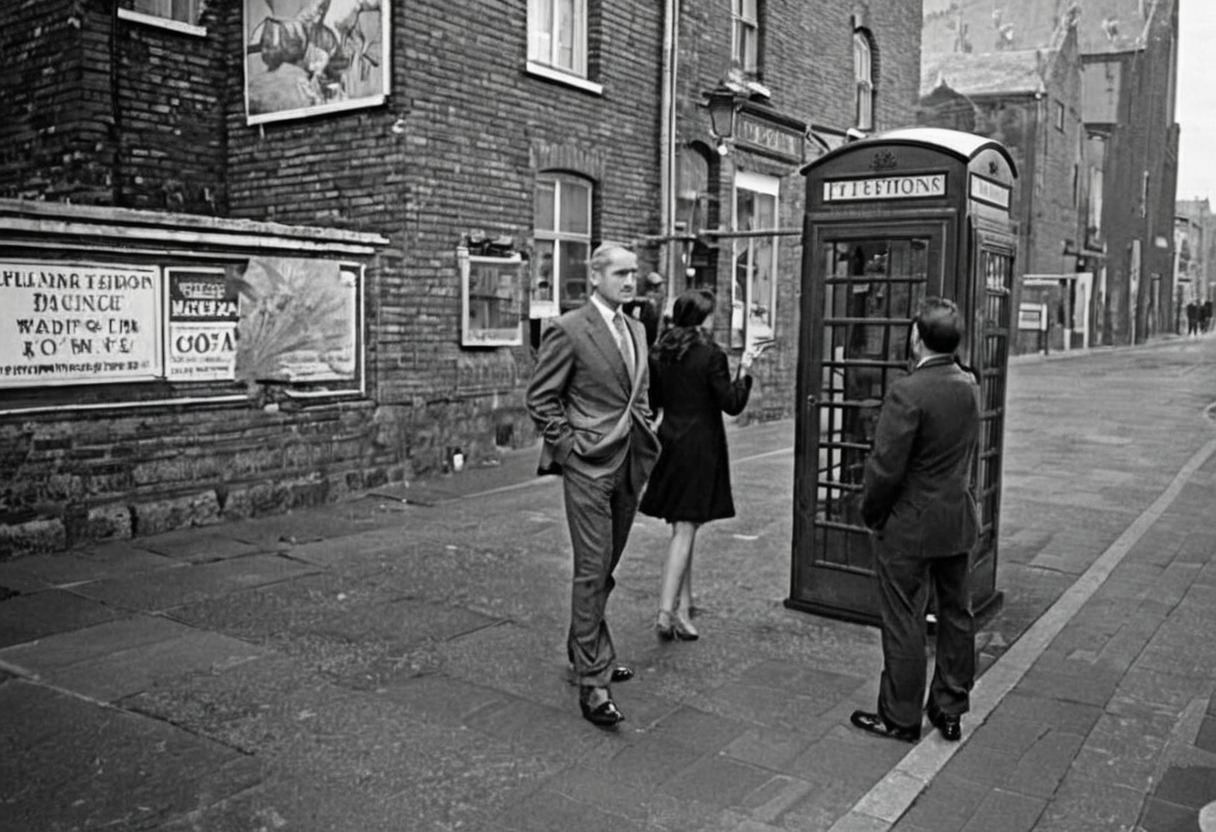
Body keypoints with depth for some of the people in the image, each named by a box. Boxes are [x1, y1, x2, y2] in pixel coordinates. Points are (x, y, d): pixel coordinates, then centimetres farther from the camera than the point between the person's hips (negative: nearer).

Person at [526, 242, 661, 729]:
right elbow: (540, 398, -8)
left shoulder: (636, 331, 14)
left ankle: (584, 649, 34)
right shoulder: (569, 330, -9)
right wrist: (569, 446, -11)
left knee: (606, 567, 16)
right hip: (588, 466, -7)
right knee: (592, 571, -7)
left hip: (628, 466, 7)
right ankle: (592, 684, -1)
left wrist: (645, 438, 12)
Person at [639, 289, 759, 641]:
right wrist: (744, 372, 0)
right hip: (700, 447, -6)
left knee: (683, 529, 16)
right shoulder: (711, 355, -13)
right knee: (685, 529, -3)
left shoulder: (660, 354, 5)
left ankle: (683, 606, 23)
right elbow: (732, 404, -11)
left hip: (669, 442, 6)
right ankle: (667, 610, -6)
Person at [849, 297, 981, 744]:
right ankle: (951, 709, 30)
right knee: (956, 615, 16)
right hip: (959, 520, 7)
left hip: (909, 526, -7)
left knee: (903, 623, 5)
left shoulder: (908, 392, -22)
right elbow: (962, 451, 10)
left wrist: (870, 513, -6)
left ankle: (901, 717, 18)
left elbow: (886, 467, -20)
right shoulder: (969, 385, 1)